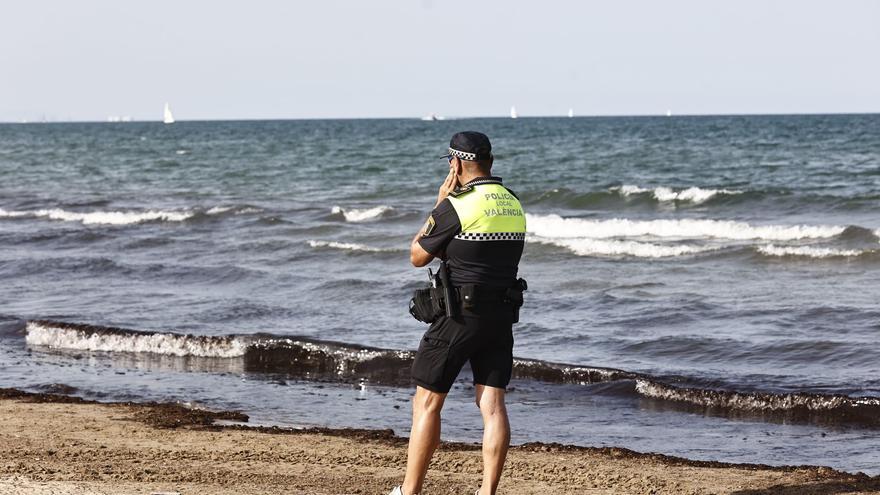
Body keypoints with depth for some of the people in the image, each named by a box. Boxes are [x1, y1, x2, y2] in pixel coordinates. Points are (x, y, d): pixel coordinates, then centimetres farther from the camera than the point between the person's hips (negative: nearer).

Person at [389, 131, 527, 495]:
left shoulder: (456, 206, -13)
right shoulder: (514, 205, 9)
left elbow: (418, 256, 0)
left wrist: (439, 203, 5)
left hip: (461, 315, -6)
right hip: (503, 315, 6)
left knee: (427, 403, 3)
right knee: (492, 404, 2)